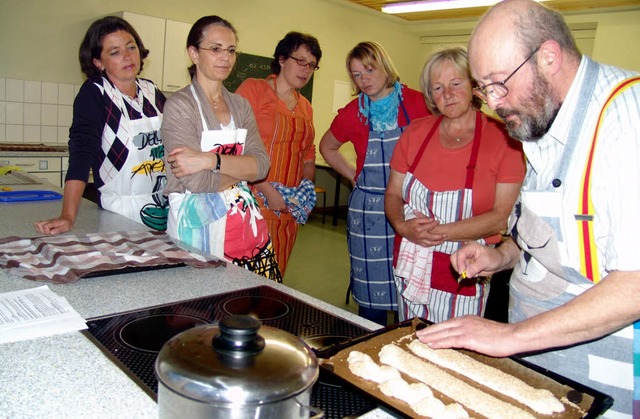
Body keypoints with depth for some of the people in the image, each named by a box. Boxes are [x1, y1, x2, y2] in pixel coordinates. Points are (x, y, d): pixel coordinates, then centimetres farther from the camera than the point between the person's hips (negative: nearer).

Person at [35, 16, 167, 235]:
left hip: (165, 207, 5)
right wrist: (68, 216, -30)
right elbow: (82, 150, -22)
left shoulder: (152, 91, 6)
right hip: (121, 212, -5)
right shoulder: (94, 93, -10)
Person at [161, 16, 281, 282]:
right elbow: (197, 181, -17)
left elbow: (261, 165, -3)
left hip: (245, 224, 5)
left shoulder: (240, 106, 11)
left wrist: (211, 160, -17)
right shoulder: (180, 105, -7)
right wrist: (239, 170, -2)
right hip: (198, 227, -5)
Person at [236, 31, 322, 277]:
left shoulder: (305, 107, 18)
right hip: (256, 200, -6)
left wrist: (307, 185, 5)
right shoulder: (253, 89, -3)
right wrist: (268, 190, -15)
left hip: (288, 208, 6)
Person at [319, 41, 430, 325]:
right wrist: (353, 176, 8)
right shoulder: (353, 112, 1)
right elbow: (327, 147, 18)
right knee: (372, 295, 5)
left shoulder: (415, 102, -2)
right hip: (368, 208, 0)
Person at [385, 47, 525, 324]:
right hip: (411, 270, 4)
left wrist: (443, 232, -18)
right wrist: (403, 226, -12)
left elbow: (504, 216, -13)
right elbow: (393, 194, 8)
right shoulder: (415, 132, 4)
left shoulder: (503, 138, -8)